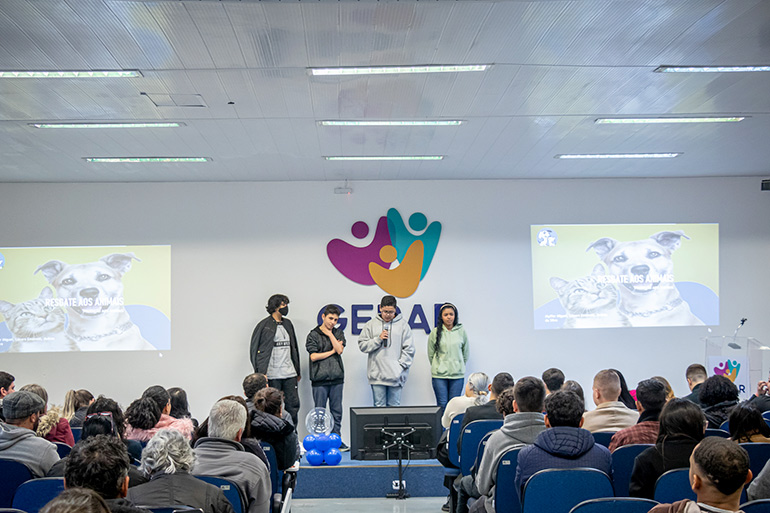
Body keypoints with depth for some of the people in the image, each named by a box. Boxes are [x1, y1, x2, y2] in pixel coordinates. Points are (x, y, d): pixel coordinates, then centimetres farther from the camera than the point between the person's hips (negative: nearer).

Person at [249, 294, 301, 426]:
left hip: (289, 374, 6)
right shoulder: (264, 325, -4)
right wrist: (260, 373, -12)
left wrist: (298, 370, 20)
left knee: (293, 405, 5)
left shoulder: (288, 324, 15)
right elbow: (254, 350, -5)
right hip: (272, 375, -5)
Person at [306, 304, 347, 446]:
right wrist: (332, 351, -4)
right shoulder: (313, 335, 1)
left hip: (337, 378, 3)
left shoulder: (338, 333, 11)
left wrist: (330, 333, -6)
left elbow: (340, 350, -5)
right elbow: (313, 356, -8)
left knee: (337, 411, 8)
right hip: (320, 379, -3)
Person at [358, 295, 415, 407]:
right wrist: (378, 339, -7)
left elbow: (409, 348, 4)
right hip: (377, 374, 1)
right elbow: (362, 345, 6)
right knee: (379, 406, 3)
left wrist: (401, 365, -4)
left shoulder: (403, 324, 5)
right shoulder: (371, 324, 8)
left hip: (396, 376, 0)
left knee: (394, 406, 4)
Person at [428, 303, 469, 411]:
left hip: (457, 375, 1)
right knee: (442, 405, -1)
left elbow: (466, 352, 12)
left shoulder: (461, 331, 3)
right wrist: (437, 366, 10)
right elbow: (430, 354, 8)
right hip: (439, 375, -1)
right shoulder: (435, 332, -1)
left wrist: (459, 366, 11)